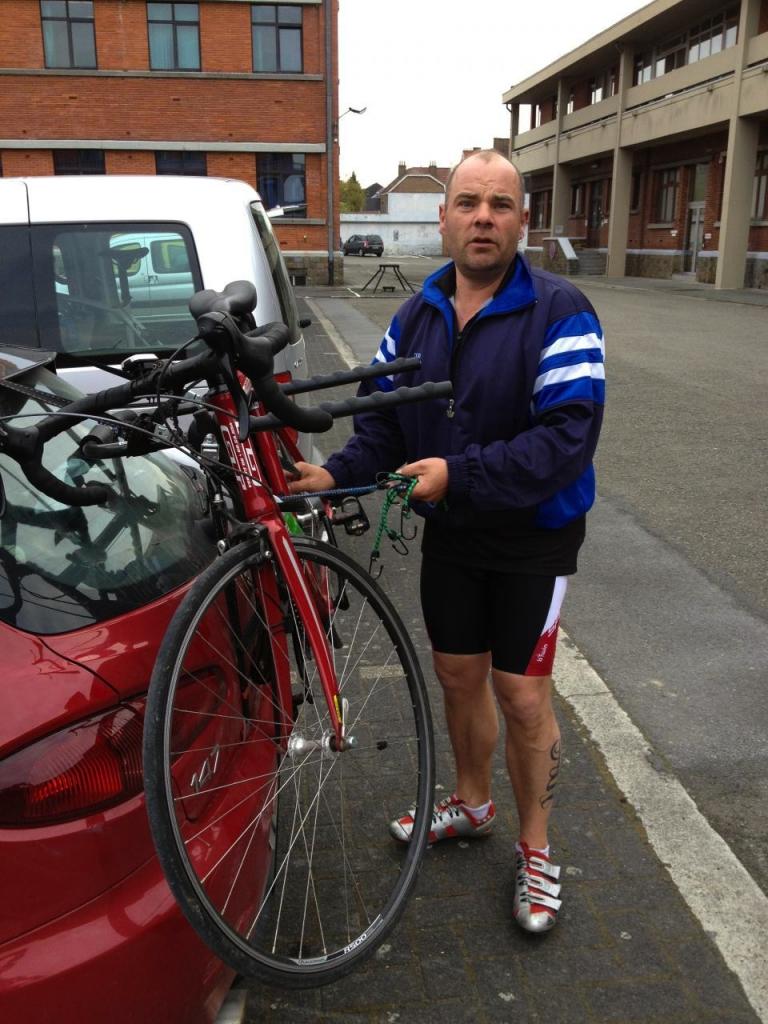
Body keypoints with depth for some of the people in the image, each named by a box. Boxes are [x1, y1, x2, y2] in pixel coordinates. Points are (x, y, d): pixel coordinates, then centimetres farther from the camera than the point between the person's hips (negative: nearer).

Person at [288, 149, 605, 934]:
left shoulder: (558, 312, -16)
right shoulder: (415, 317, 4)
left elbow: (568, 435, -24)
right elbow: (383, 418, 4)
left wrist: (459, 474, -32)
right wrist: (337, 474, -14)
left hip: (533, 537, -5)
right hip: (449, 532, 5)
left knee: (521, 695, 2)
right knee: (457, 676, 17)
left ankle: (535, 851, 25)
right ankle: (470, 803, 42)